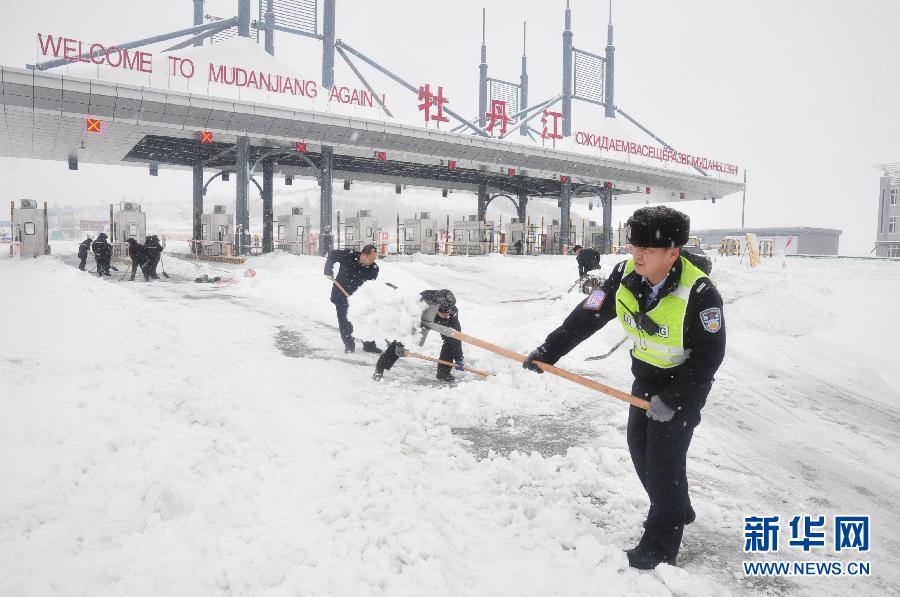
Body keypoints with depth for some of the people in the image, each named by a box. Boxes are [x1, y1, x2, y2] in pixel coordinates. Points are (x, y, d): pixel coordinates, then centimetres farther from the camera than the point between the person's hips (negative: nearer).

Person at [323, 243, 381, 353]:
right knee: (344, 319, -2)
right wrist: (329, 271, -12)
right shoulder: (348, 255, -24)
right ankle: (349, 345, 7)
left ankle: (369, 344, 10)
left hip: (357, 294, 2)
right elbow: (332, 255, -8)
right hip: (340, 292, -2)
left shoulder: (373, 268, -18)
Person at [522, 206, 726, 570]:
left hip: (686, 381, -6)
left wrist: (673, 398, -26)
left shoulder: (698, 293, -29)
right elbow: (588, 316, -9)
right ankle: (676, 510, 37)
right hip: (646, 375, 6)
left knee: (663, 457, -4)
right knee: (639, 445, 12)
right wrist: (549, 350, -13)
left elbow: (709, 356, -23)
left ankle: (661, 546, 13)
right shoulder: (625, 275, -15)